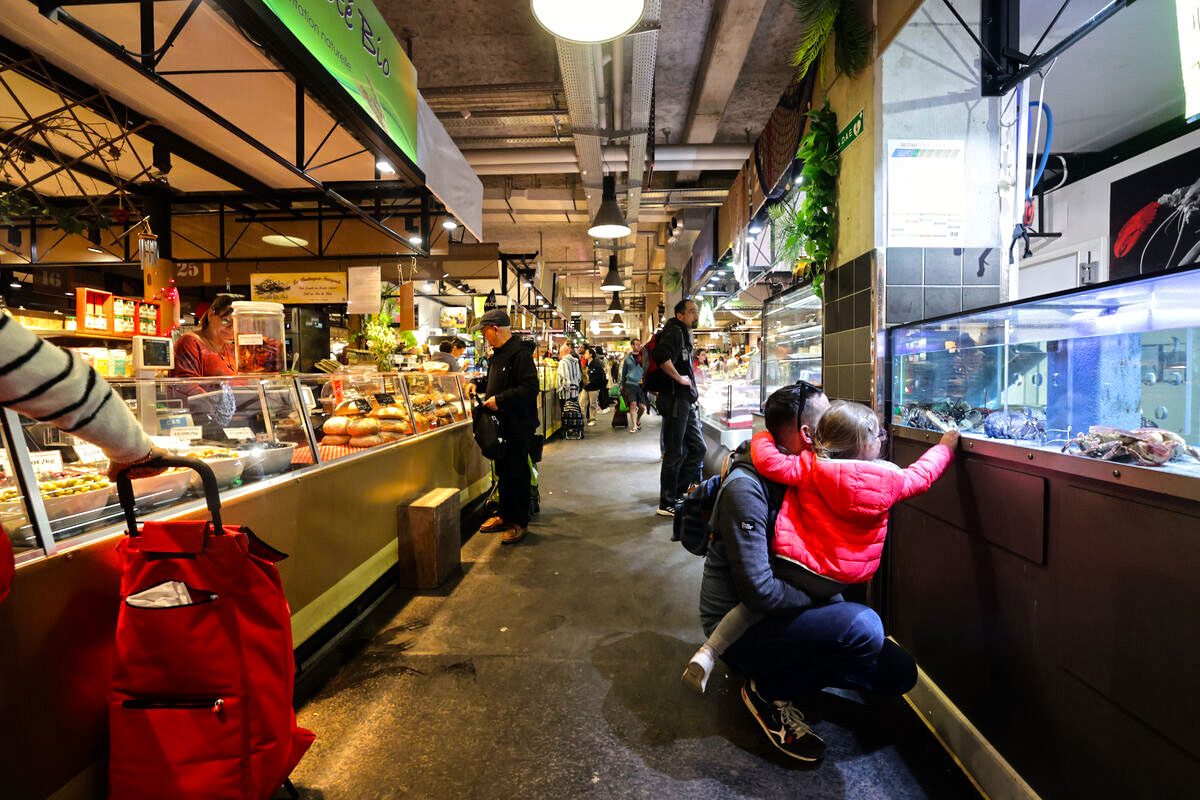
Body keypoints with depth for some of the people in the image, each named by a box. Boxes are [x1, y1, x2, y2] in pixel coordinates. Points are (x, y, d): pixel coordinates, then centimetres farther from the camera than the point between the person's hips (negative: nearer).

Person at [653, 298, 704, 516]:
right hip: (675, 400, -10)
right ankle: (667, 505, 7)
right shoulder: (674, 331, -10)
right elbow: (661, 356, -30)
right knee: (674, 454, -3)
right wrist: (680, 378, -19)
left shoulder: (685, 335, 22)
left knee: (698, 448, 13)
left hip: (685, 402, 10)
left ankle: (677, 492, 21)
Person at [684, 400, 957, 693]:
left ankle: (708, 651, 0)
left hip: (797, 566, -2)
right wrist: (945, 447, 30)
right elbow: (920, 476, 12)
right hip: (843, 578, 3)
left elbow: (768, 461, -23)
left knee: (760, 601, 10)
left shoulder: (809, 467, -15)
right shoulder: (889, 478, -5)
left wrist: (764, 436, -2)